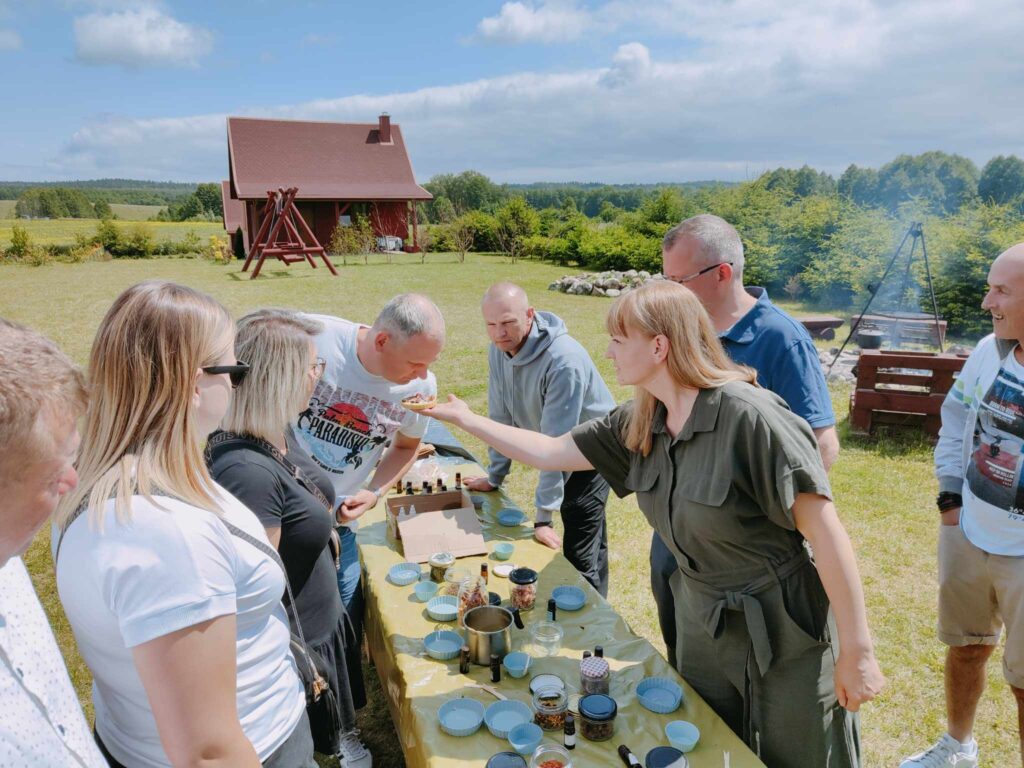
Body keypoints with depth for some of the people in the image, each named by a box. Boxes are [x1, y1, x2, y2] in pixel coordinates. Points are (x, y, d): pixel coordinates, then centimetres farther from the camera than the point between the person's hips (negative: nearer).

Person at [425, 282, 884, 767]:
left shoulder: (748, 415, -26)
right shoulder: (639, 424, -4)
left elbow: (825, 532, -23)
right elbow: (549, 453, 3)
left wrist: (857, 652, -18)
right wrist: (465, 419, 7)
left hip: (786, 640, -6)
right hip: (704, 630, 6)